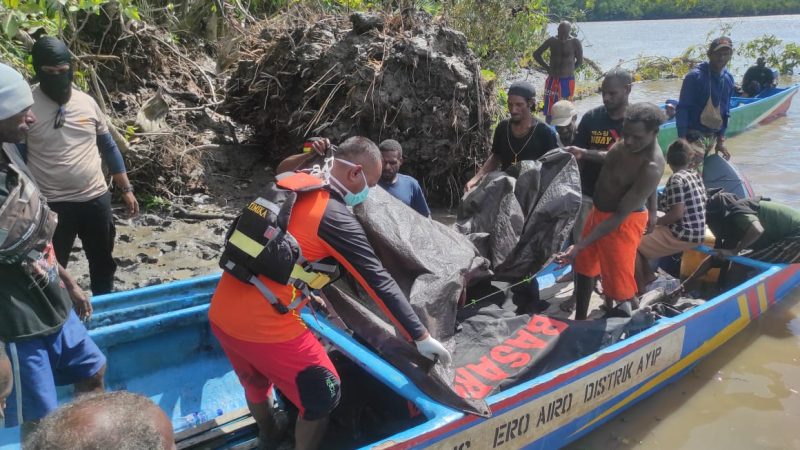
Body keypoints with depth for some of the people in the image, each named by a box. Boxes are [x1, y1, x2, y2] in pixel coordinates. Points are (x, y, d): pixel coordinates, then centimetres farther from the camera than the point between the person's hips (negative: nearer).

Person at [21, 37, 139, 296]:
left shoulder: (87, 102, 2)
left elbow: (108, 147, 10)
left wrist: (126, 189, 8)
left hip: (96, 198, 4)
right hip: (52, 204, -4)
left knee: (103, 262, 18)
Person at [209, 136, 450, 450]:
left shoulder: (289, 182, 5)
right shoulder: (335, 216, -14)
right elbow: (378, 282, -13)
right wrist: (421, 336, -8)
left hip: (221, 312, 8)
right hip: (263, 325, -8)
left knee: (256, 383, 31)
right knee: (322, 396, 10)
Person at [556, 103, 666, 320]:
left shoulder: (651, 167, -33)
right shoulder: (630, 140, -9)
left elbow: (620, 215, -30)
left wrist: (580, 245, -31)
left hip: (622, 223, -9)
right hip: (599, 211, 9)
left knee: (619, 281, 3)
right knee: (584, 265, 22)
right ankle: (579, 320, 41)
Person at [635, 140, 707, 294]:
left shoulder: (676, 179, -17)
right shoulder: (696, 175, 8)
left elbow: (677, 214, -23)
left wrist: (653, 221, -10)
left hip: (682, 234, -9)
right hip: (696, 233, 9)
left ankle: (641, 290, -2)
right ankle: (648, 275, 18)